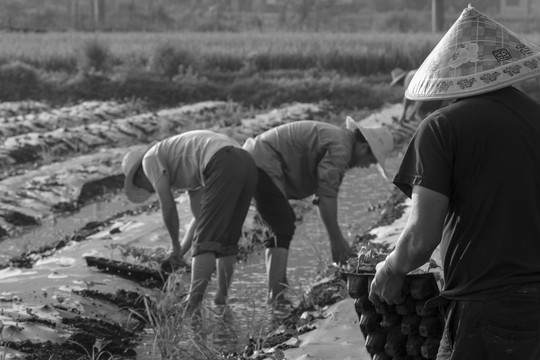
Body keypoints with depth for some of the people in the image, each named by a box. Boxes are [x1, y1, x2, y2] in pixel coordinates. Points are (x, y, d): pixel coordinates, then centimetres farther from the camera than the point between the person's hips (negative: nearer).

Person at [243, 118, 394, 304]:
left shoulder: (338, 141, 18)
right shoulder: (340, 147, -16)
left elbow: (325, 195, 21)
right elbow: (326, 195, -21)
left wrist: (340, 240, 18)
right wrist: (336, 239, -15)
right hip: (260, 165, -11)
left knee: (283, 229, 14)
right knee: (284, 228, -13)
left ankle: (275, 295, 13)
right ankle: (275, 296, -17)